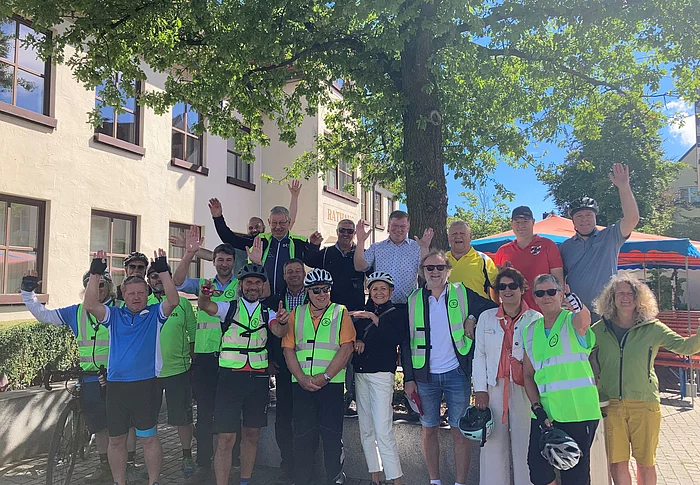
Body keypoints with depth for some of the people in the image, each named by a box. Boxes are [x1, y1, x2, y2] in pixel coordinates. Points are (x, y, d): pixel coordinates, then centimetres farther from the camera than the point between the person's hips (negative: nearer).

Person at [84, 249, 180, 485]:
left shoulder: (155, 314, 3)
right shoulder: (114, 315, 8)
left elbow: (173, 300, -15)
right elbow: (90, 305, -7)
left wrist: (163, 270, -20)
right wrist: (95, 273, -13)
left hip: (146, 384, -3)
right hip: (115, 384, 3)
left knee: (149, 438, 5)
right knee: (116, 439, 12)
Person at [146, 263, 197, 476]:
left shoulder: (183, 303, 1)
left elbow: (193, 334, 3)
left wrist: (192, 360, -1)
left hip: (178, 369, -2)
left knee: (182, 416, 4)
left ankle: (187, 455, 23)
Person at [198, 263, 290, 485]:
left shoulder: (267, 313, 8)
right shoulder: (229, 308, 2)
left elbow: (280, 332, -11)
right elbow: (206, 306, -18)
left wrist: (282, 322, -35)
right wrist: (204, 295, -41)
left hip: (258, 378, 3)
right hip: (230, 376, -3)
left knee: (251, 435, 13)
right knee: (226, 438, -4)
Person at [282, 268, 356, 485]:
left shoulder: (340, 313, 3)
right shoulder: (296, 314, 11)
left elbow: (346, 348, -6)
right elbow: (288, 348, 5)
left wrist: (325, 376, -13)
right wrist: (301, 378, -7)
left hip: (331, 384, -2)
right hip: (301, 384, 2)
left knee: (332, 433, 0)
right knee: (303, 434, 9)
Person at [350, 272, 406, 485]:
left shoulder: (397, 314, 2)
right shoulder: (360, 314, 15)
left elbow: (397, 338, -14)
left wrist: (375, 319, -18)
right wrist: (355, 342, -7)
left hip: (381, 373, -5)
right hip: (360, 373, 5)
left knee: (383, 431, -13)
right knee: (366, 430, 8)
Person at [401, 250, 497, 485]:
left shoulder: (462, 293, 0)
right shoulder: (413, 300, 4)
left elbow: (492, 307, 7)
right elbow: (406, 341, 4)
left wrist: (472, 318, -10)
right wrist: (408, 378, 0)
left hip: (456, 374, -1)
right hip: (424, 376, 2)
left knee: (460, 431, 4)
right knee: (428, 429, 10)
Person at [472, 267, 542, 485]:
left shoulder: (535, 319, 4)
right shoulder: (486, 317, 11)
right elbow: (479, 355, 9)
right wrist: (480, 389, 2)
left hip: (524, 388, -2)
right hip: (493, 388, 2)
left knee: (524, 442, 0)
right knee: (493, 443, 4)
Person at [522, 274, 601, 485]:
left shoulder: (572, 320, -3)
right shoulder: (531, 331, 11)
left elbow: (584, 320, -30)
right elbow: (528, 374, 12)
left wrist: (577, 305, -53)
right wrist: (537, 407, -1)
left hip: (578, 412, -4)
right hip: (544, 413, 4)